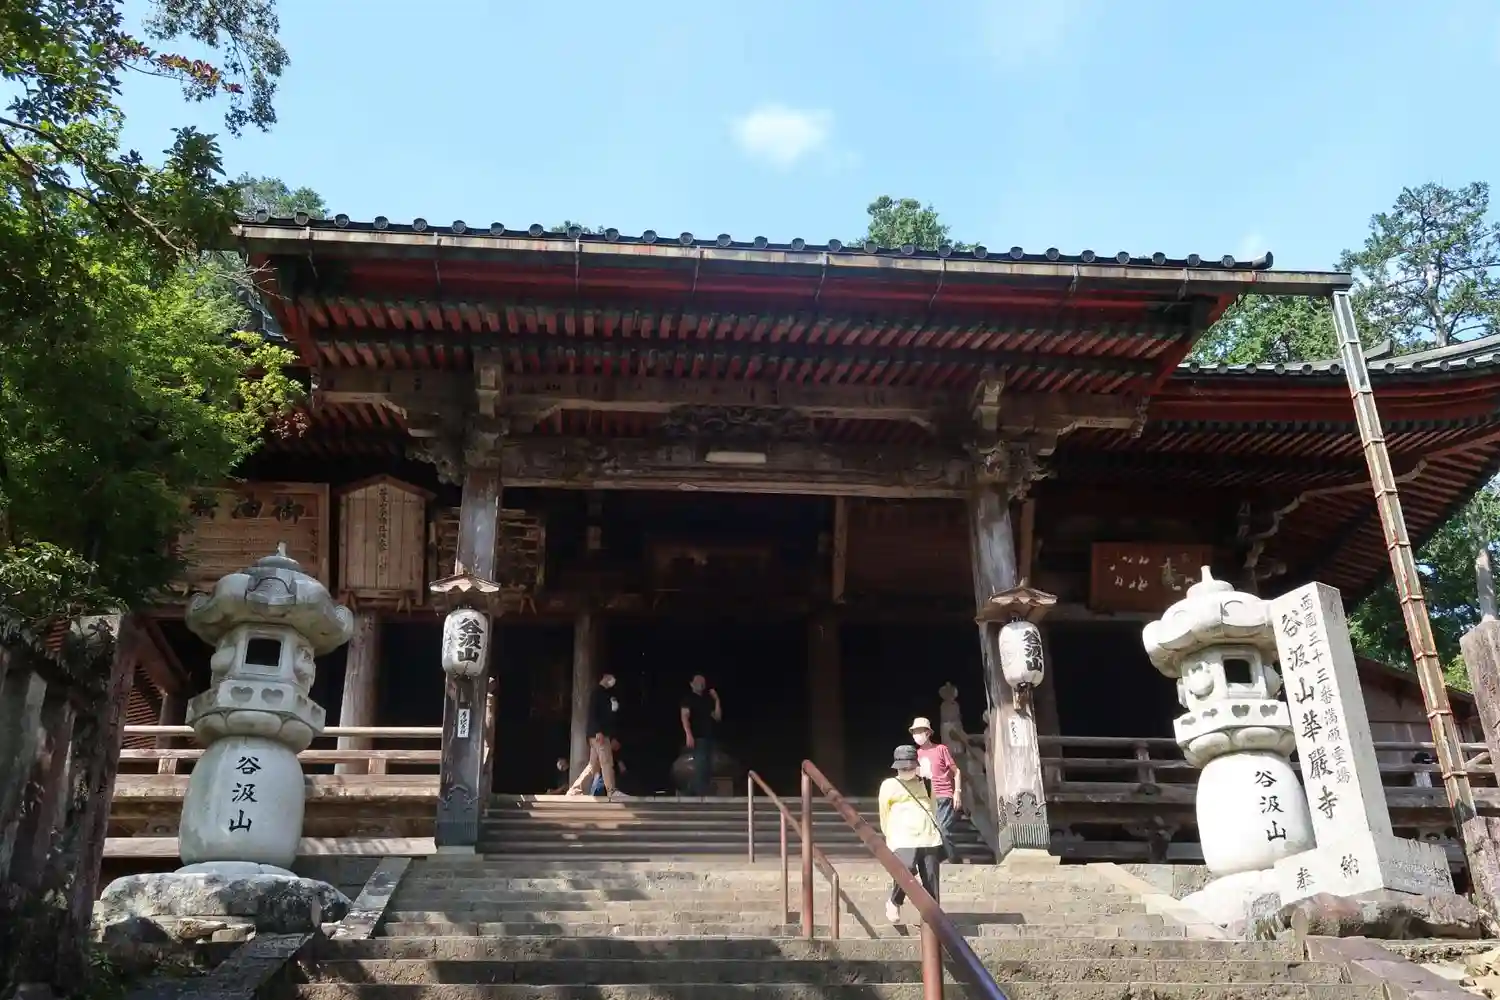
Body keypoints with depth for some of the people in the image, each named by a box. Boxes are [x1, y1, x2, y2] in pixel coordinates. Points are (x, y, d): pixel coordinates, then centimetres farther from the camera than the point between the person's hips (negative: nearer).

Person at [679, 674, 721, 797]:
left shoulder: (707, 700, 19)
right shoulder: (688, 698, 2)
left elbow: (717, 717, 15)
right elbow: (684, 717, -9)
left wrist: (716, 700, 6)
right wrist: (688, 735, -21)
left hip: (708, 737, 7)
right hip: (697, 737, -7)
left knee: (708, 766, 5)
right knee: (700, 765, -14)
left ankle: (706, 793, 9)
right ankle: (699, 793, -15)